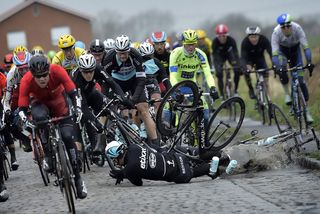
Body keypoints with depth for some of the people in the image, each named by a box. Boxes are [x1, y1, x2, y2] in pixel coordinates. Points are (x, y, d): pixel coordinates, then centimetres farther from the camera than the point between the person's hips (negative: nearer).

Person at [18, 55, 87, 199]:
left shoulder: (57, 71, -33)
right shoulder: (26, 81, -32)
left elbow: (73, 93, -27)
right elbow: (22, 108, -27)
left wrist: (78, 109, -42)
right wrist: (25, 122, -44)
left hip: (59, 103, 0)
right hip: (39, 103, 0)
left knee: (68, 137, -15)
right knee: (40, 117, -37)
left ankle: (77, 178, -3)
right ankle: (48, 155, -20)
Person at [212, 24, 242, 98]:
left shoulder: (231, 40, -32)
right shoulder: (215, 42, -32)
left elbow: (236, 53, -34)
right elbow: (215, 56, -31)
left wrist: (237, 64, -47)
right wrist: (217, 67, -44)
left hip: (229, 54, 0)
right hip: (220, 55, 0)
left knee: (237, 71, -18)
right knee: (219, 75, -15)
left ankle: (235, 90, 2)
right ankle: (222, 95, -4)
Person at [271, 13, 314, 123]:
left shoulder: (297, 28, -34)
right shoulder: (276, 32, -34)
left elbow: (305, 47, -37)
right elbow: (274, 53, -37)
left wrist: (309, 62, -49)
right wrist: (277, 68, -51)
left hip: (295, 49, 0)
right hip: (282, 49, 0)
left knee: (300, 79, -9)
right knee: (281, 69, -30)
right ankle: (287, 93, -3)